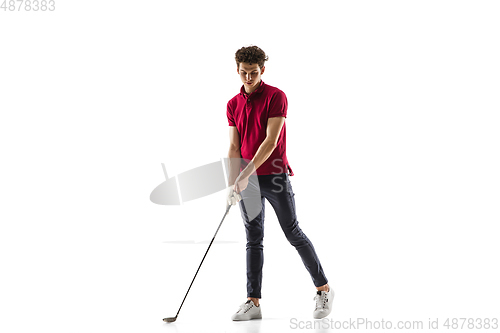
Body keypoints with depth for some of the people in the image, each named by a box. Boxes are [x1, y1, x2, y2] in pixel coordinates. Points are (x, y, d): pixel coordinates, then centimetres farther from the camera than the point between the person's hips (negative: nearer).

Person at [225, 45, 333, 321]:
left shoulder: (276, 97, -8)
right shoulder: (233, 105, 10)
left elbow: (271, 141, -16)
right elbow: (234, 147, 8)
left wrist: (246, 174, -22)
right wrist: (231, 184, -3)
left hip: (274, 176, -5)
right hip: (247, 181, 5)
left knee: (293, 233, -1)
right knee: (253, 240, 5)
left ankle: (323, 289, 13)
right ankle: (253, 302, 6)